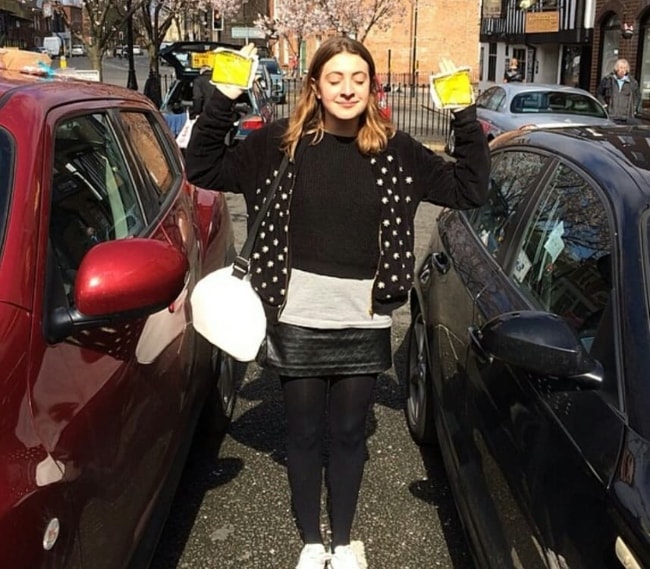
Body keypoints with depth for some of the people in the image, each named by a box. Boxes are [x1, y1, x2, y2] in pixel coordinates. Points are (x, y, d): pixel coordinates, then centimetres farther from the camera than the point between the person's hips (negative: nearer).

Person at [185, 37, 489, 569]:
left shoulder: (395, 150, -1)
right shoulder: (281, 141, -4)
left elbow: (471, 189, 1)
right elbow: (202, 170, -3)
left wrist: (466, 117, -7)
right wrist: (223, 101, -14)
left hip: (364, 323, 1)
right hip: (298, 320, -1)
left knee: (349, 434, 16)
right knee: (305, 434, 14)